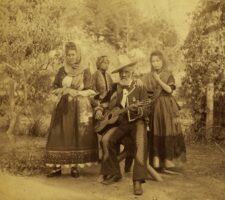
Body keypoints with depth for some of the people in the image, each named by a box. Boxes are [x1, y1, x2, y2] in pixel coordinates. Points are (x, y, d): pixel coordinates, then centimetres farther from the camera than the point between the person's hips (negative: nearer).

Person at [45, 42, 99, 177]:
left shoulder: (85, 72, 4)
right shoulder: (62, 70, 12)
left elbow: (88, 91, -3)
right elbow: (55, 87, 10)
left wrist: (68, 90, -9)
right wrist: (63, 90, -9)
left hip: (81, 108, -2)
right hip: (64, 108, 2)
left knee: (78, 136, -5)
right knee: (59, 135, -5)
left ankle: (75, 166, 3)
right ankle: (57, 167, -2)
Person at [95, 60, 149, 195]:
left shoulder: (140, 89, 0)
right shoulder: (115, 89, 10)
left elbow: (146, 111, -9)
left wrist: (137, 110, -31)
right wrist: (99, 110, 0)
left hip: (137, 122, -3)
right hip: (120, 122, 3)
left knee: (141, 143, -33)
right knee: (107, 139, -23)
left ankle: (138, 181, -31)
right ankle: (114, 173, -5)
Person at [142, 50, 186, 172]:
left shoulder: (168, 75, 4)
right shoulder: (148, 77, 7)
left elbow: (170, 89, -11)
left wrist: (159, 80, -15)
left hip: (167, 107, -1)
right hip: (154, 107, 1)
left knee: (167, 132, -1)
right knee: (155, 132, -1)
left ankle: (168, 159, 7)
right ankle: (156, 159, 4)